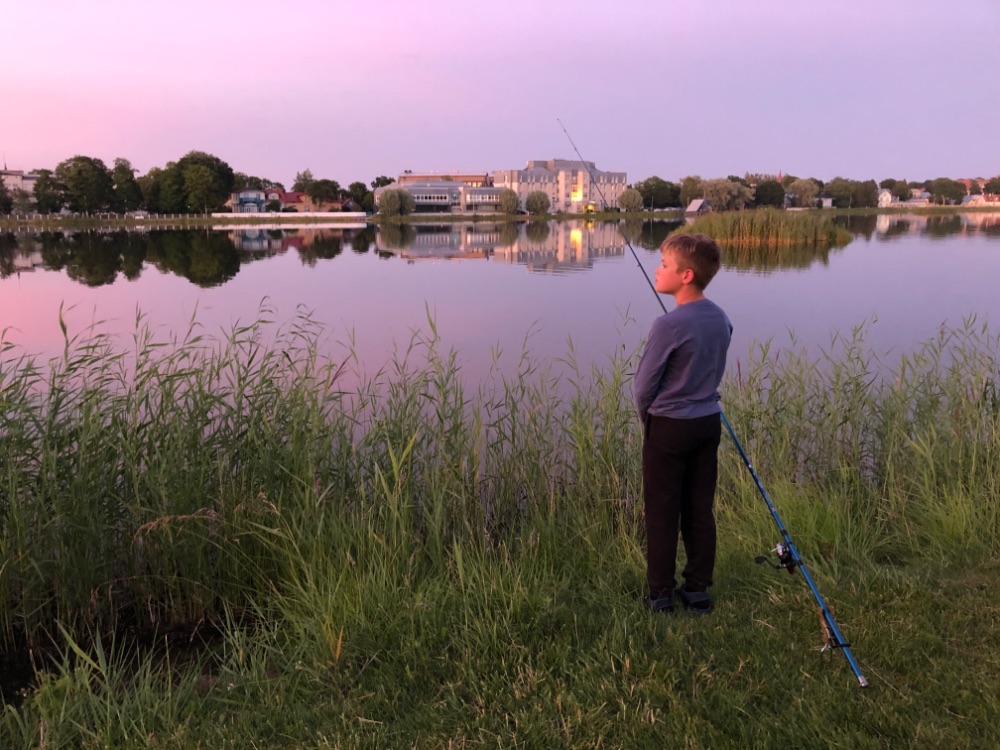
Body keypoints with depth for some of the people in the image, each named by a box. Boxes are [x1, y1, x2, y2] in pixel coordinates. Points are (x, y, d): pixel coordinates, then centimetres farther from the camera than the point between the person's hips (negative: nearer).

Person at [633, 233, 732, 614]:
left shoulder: (669, 325, -21)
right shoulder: (721, 319, 1)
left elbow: (643, 385, -13)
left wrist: (648, 418, 5)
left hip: (669, 427, -6)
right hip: (708, 422, 7)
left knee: (662, 513, 6)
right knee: (700, 509, 14)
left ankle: (660, 594, 16)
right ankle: (698, 589, 24)